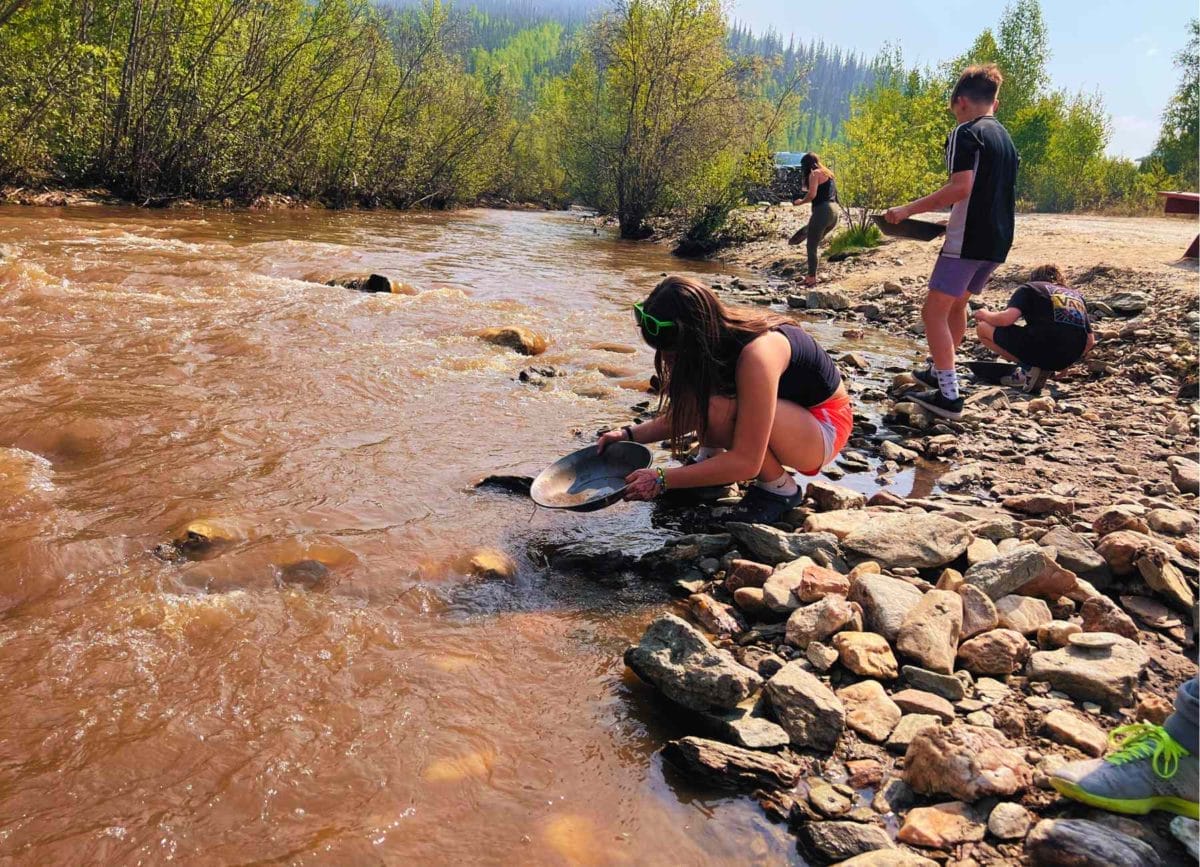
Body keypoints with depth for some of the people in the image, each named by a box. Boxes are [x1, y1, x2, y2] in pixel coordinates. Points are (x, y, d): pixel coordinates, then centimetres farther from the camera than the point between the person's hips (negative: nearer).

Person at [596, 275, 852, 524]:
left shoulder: (755, 354, -34)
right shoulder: (714, 337, -9)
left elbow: (746, 462, -34)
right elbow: (683, 415, 5)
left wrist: (662, 480, -33)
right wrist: (630, 435, -8)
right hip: (787, 408, 8)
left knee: (718, 410, -33)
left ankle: (779, 488, -13)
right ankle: (710, 459, 3)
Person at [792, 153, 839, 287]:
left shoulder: (814, 173, -3)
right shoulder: (829, 174, 23)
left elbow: (812, 194, -16)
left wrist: (800, 202, 1)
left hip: (822, 212, -8)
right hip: (834, 212, 9)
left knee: (811, 247, -3)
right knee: (814, 243, 23)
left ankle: (812, 277, -5)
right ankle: (812, 274, 18)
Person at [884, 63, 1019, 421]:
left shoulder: (965, 133, -8)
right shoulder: (1006, 138, 18)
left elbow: (961, 187, -22)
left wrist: (908, 210, -19)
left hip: (968, 240, -9)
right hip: (998, 240, 9)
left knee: (934, 311, -4)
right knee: (957, 304, 23)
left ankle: (948, 394, -9)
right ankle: (940, 372, 35)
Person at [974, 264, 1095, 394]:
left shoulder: (1028, 287, 14)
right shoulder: (1077, 294, 28)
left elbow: (1007, 318, -6)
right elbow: (1090, 341, 22)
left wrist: (985, 315, 16)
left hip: (1039, 347, -5)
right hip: (1068, 358, 6)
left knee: (982, 328, 12)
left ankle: (1028, 367, 0)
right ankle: (1044, 369, 11)